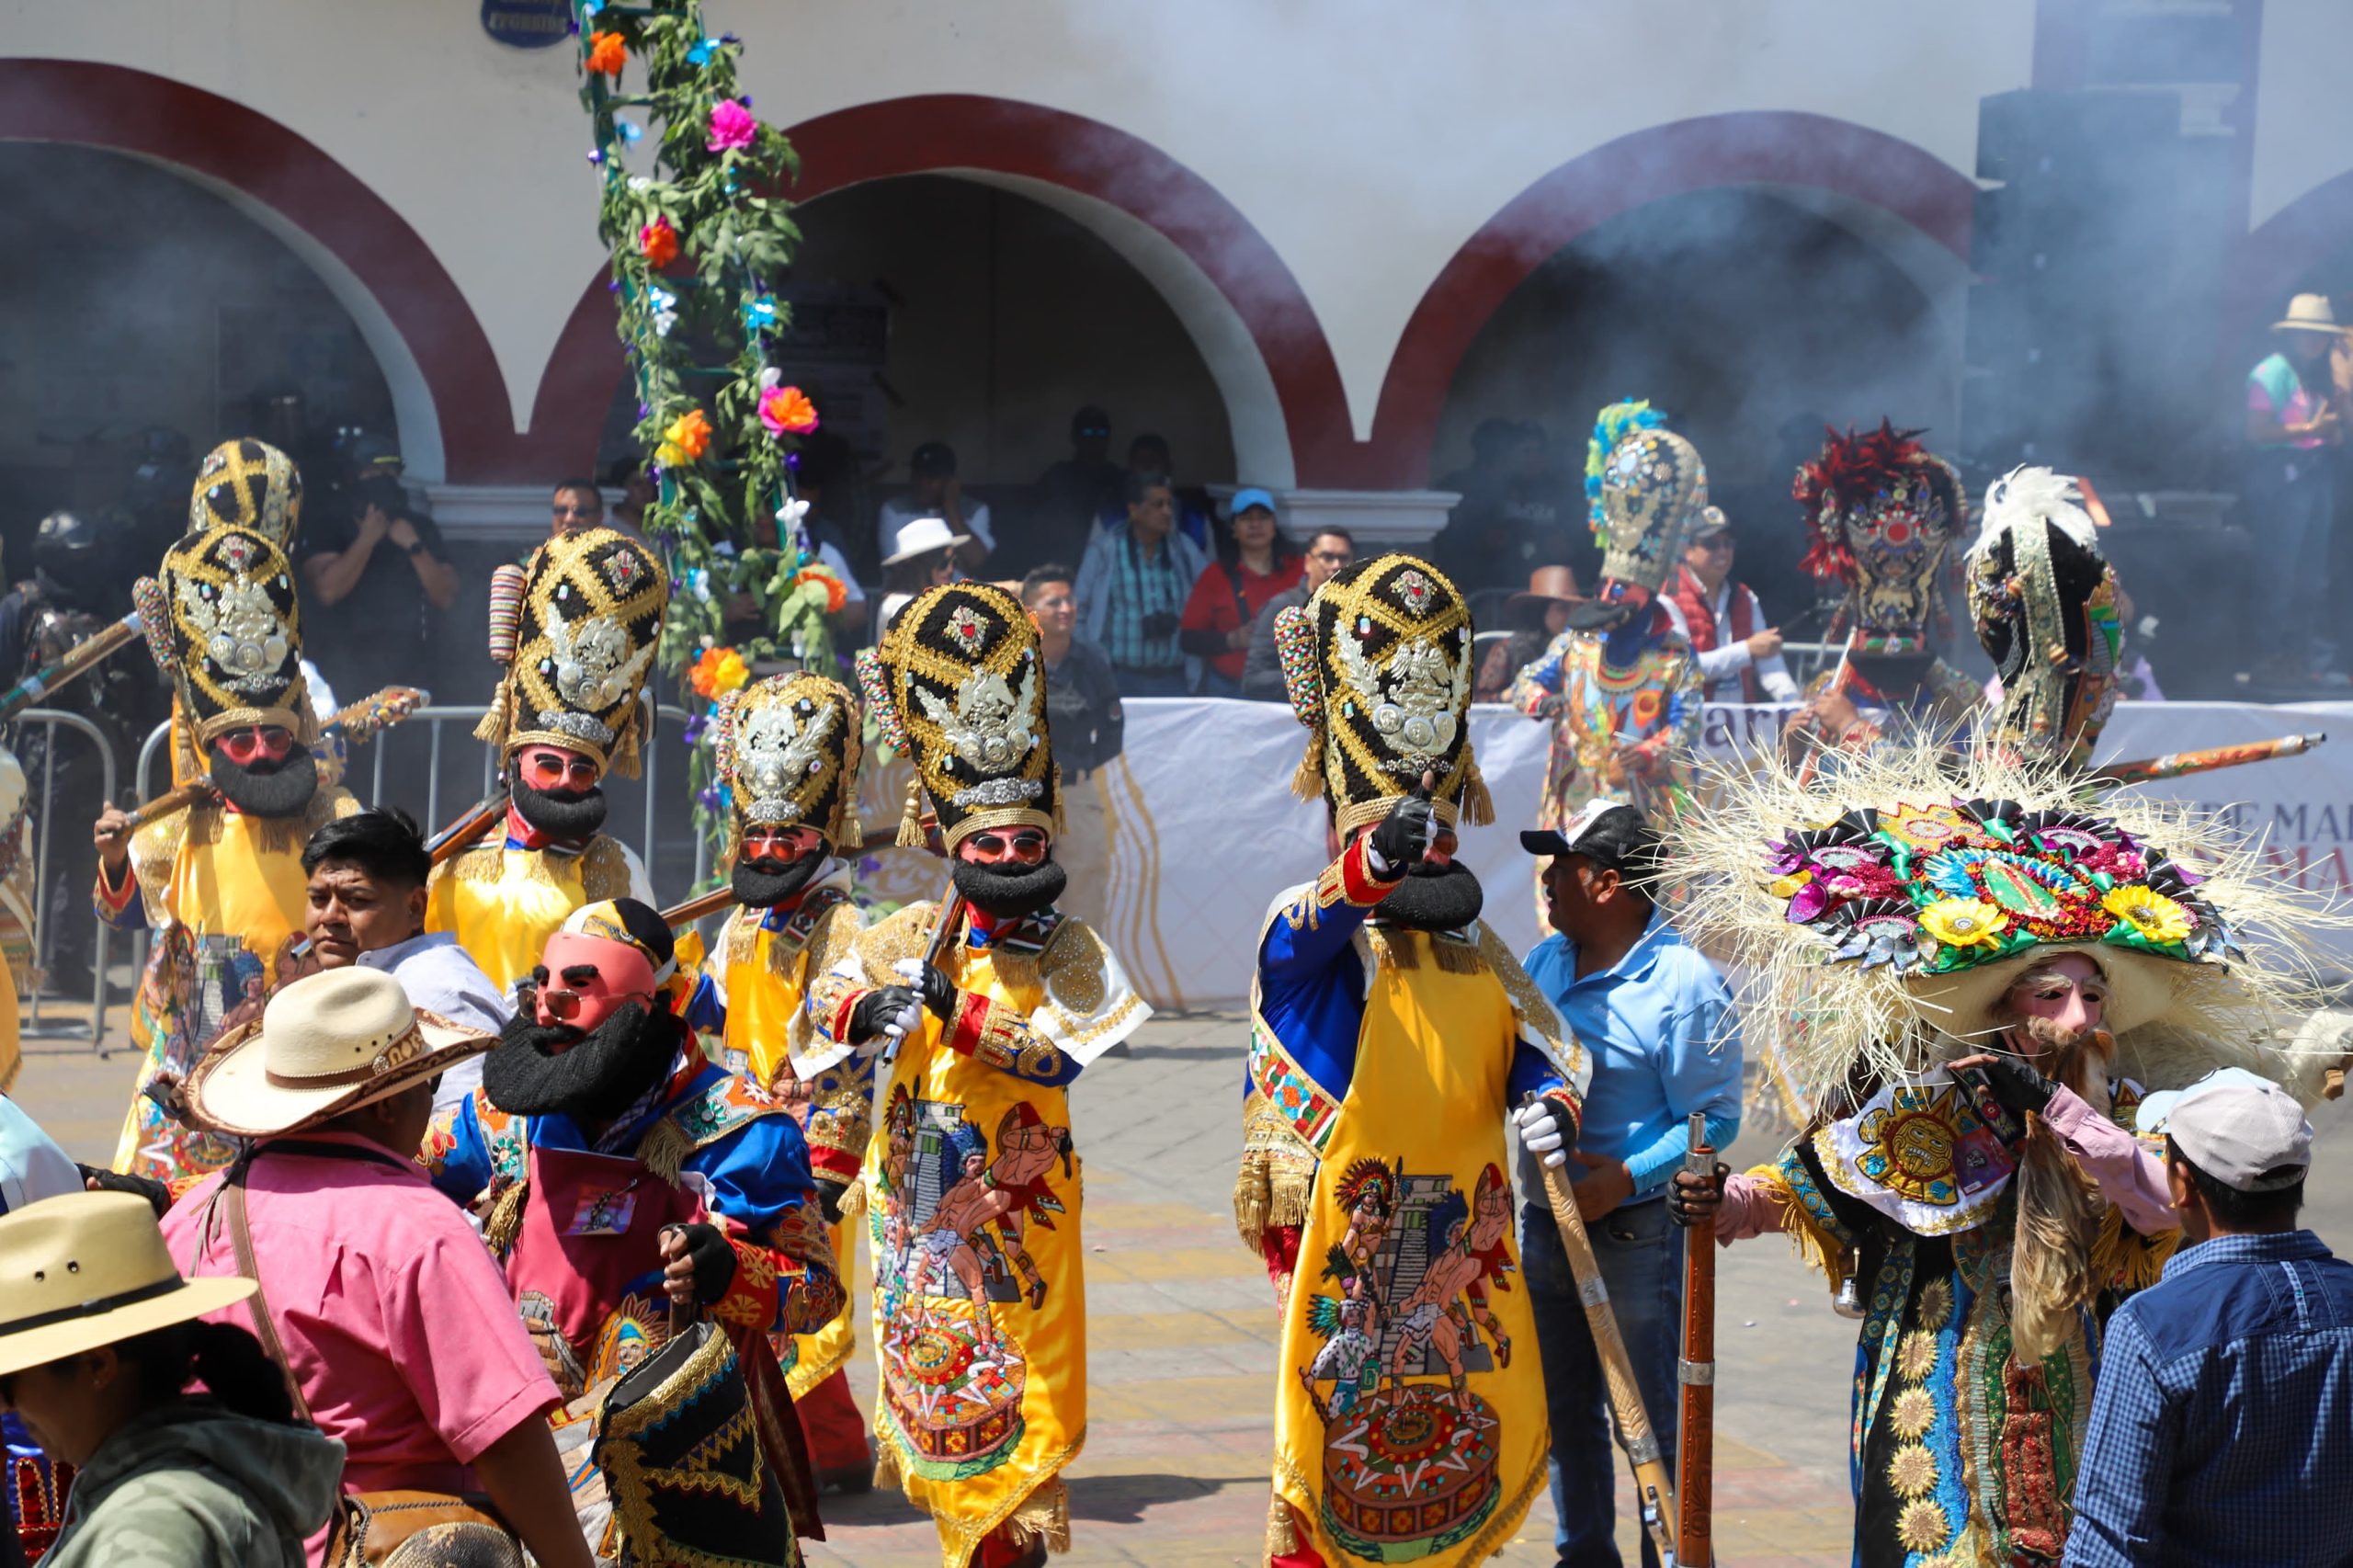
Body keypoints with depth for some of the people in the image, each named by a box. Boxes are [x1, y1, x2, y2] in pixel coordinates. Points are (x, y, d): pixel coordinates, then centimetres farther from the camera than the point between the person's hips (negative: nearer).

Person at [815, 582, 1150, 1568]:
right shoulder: (917, 933, 3)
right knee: (932, 1365, 13)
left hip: (1016, 1209, -3)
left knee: (1017, 1382, -2)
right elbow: (827, 995, -1)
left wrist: (958, 1014, -25)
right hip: (921, 1203, 3)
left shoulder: (1069, 952, -5)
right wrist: (862, 1012, -23)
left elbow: (1063, 1050, -20)